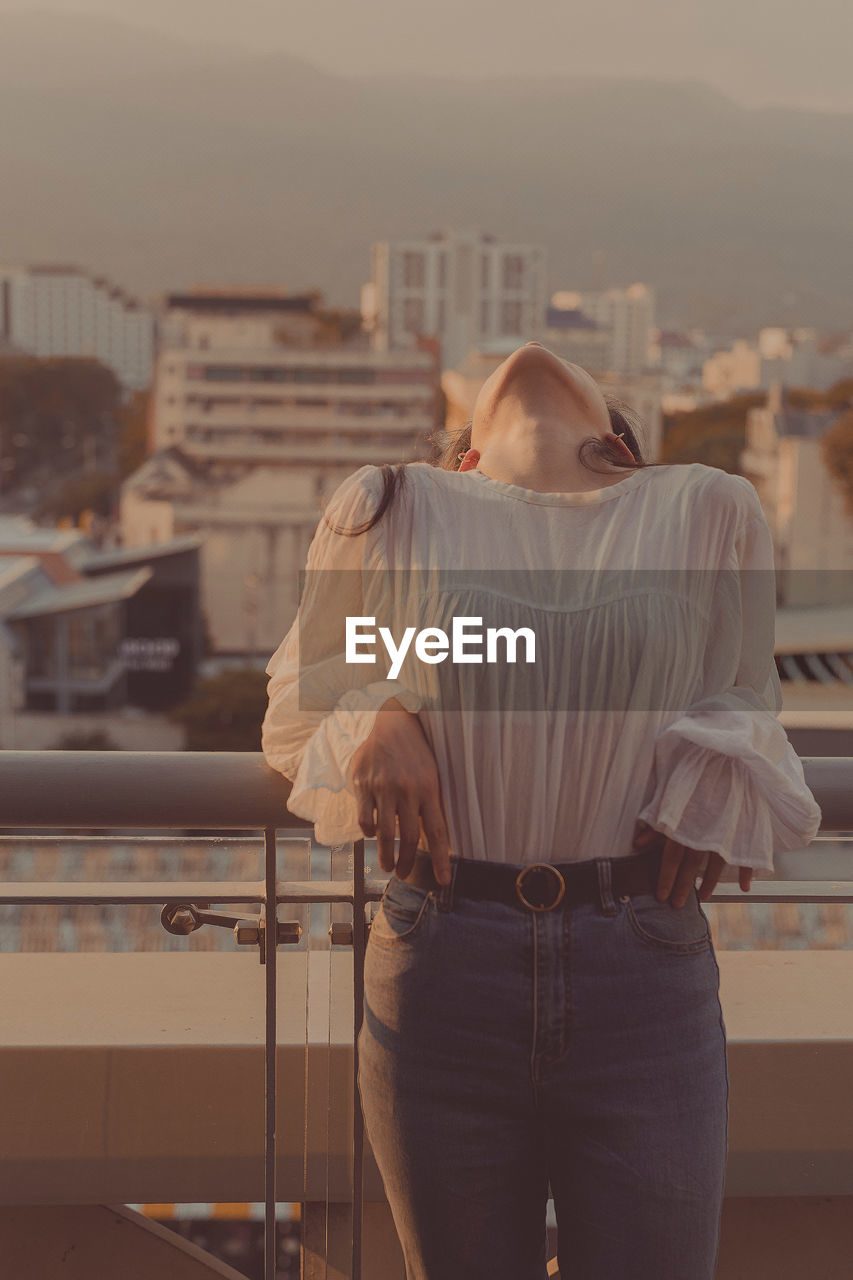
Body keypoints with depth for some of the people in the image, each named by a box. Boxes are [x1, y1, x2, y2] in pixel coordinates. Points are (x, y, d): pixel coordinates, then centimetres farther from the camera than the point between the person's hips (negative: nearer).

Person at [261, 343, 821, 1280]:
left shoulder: (712, 514, 8)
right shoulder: (388, 513, 7)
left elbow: (746, 701, 19)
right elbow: (293, 712, 16)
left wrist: (718, 772, -4)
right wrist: (373, 727, -6)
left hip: (646, 978, 0)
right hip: (442, 973, 0)